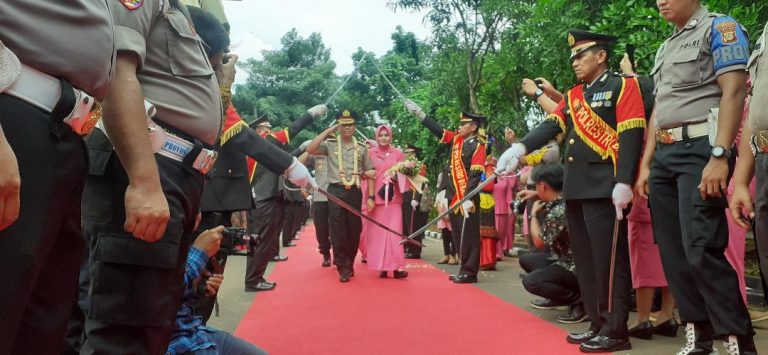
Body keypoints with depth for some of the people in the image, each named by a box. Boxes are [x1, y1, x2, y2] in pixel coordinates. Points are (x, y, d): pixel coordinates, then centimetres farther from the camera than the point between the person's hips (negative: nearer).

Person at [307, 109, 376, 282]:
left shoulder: (361, 148, 8)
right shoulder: (330, 144, 1)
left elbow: (370, 174, 9)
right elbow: (310, 149, -17)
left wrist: (371, 197, 2)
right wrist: (327, 131, -11)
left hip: (355, 192, 2)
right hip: (336, 191, -2)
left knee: (354, 230, 8)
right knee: (338, 231, -2)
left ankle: (349, 264, 25)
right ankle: (343, 268, 6)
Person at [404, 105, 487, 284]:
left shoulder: (478, 145, -8)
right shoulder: (456, 139, 11)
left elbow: (476, 174, -16)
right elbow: (438, 130, 18)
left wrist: (468, 199, -23)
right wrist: (419, 113, 15)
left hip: (467, 199, -7)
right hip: (454, 198, 7)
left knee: (469, 236, -1)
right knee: (458, 236, 11)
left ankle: (470, 272, 5)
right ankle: (464, 269, 19)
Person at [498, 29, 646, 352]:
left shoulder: (622, 86, -1)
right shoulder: (572, 96, 20)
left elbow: (631, 136, -11)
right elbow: (551, 126, 8)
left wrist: (624, 182, -20)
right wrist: (520, 148, -10)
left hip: (605, 189, -7)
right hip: (575, 190, 8)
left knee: (609, 260, -4)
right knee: (584, 261, 10)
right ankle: (598, 325, 21)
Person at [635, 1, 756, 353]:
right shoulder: (665, 48, 22)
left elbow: (733, 92, -12)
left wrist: (720, 156, -22)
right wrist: (645, 164, 17)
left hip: (699, 149, -8)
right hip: (664, 154, 8)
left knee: (701, 250, -14)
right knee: (673, 252, 6)